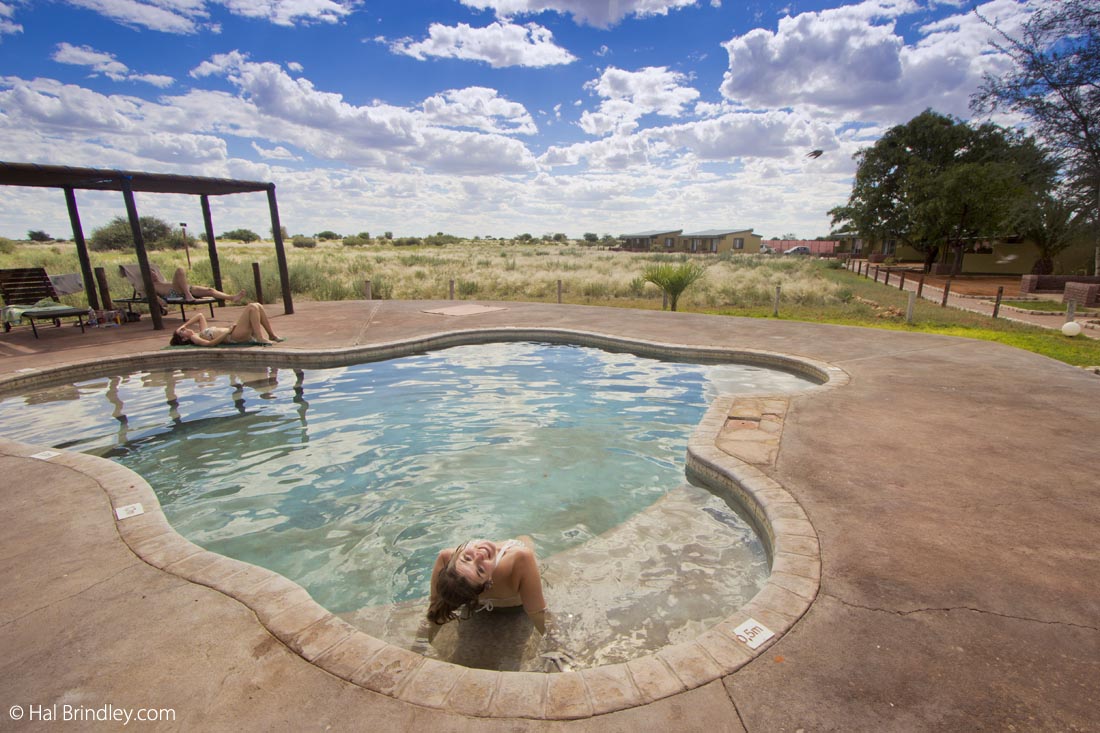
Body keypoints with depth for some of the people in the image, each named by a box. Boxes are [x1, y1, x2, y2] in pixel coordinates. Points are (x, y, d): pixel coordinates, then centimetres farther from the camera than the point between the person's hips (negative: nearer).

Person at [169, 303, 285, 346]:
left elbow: (200, 315, 36)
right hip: (234, 336, -9)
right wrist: (228, 331, -18)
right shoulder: (194, 338, 3)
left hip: (241, 334, 9)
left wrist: (183, 325, 26)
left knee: (258, 306, 4)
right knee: (252, 307, -18)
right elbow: (210, 343, -15)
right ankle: (260, 338, -27)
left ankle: (272, 335, -4)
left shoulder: (201, 333, 28)